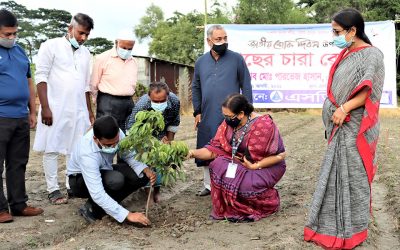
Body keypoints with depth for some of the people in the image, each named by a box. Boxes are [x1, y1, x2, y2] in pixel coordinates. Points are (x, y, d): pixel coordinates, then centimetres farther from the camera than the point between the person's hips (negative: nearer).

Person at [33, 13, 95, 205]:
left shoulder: (85, 53, 15)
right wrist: (45, 107, -14)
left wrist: (89, 110, 18)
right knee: (51, 149, 0)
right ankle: (53, 189, 7)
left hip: (78, 110, 5)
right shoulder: (51, 46, -2)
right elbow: (41, 77, -7)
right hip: (55, 108, -5)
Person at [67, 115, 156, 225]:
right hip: (80, 179, -6)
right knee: (116, 180, -37)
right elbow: (97, 194, -40)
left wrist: (146, 170, -28)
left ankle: (106, 204, -4)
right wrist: (128, 215, -42)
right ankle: (91, 208, -10)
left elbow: (128, 155, -8)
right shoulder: (87, 154, -39)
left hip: (103, 171, 6)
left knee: (142, 175, -15)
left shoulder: (115, 135, -25)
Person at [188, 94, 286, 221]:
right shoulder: (228, 124, -6)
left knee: (243, 185, -31)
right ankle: (229, 208, -2)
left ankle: (269, 201, 4)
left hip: (266, 167, -6)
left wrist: (255, 166, -23)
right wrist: (194, 153, -24)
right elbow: (214, 149, -8)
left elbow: (280, 154, -19)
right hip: (241, 163, 6)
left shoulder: (263, 125, -24)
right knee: (217, 165, -20)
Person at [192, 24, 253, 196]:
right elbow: (196, 88, 15)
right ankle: (209, 185, 24)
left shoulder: (236, 59, 0)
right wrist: (197, 111, 8)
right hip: (208, 117, 4)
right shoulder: (201, 62, 9)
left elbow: (246, 86, 0)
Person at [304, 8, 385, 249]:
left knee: (352, 174, 0)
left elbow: (369, 90, -17)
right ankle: (334, 224, 27)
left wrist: (344, 109, -25)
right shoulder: (346, 54, 14)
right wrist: (334, 111, 7)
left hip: (355, 127, -8)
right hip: (340, 125, 8)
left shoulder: (372, 54, -10)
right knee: (337, 173, 14)